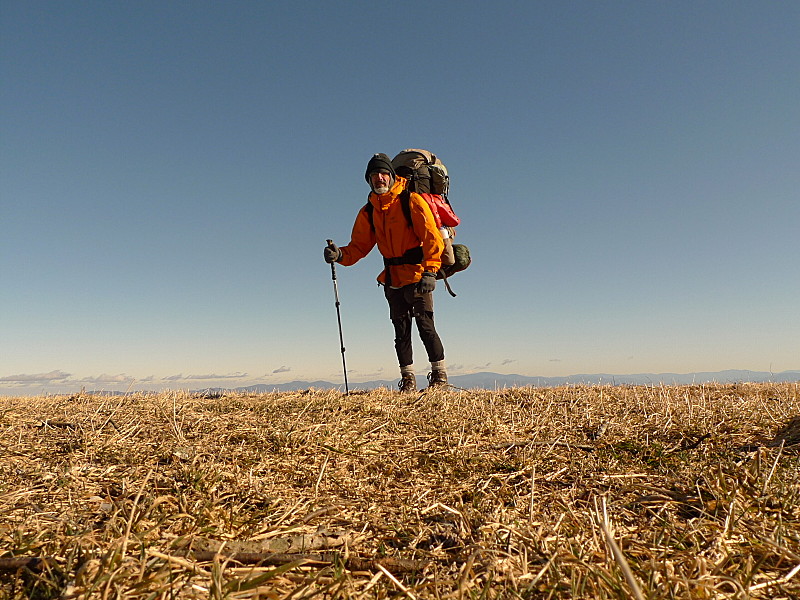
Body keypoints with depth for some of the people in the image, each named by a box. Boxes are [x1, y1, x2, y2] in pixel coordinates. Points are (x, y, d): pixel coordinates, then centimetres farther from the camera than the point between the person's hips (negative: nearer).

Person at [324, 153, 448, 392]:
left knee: (425, 325, -7)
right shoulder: (368, 212, 10)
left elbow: (432, 237, -12)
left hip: (417, 276, -5)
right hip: (392, 279, 5)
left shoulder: (412, 201, -6)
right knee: (401, 330, 10)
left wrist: (430, 271, -22)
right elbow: (359, 246, 8)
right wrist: (340, 254, -14)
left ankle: (439, 374, 7)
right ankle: (408, 379, 20)